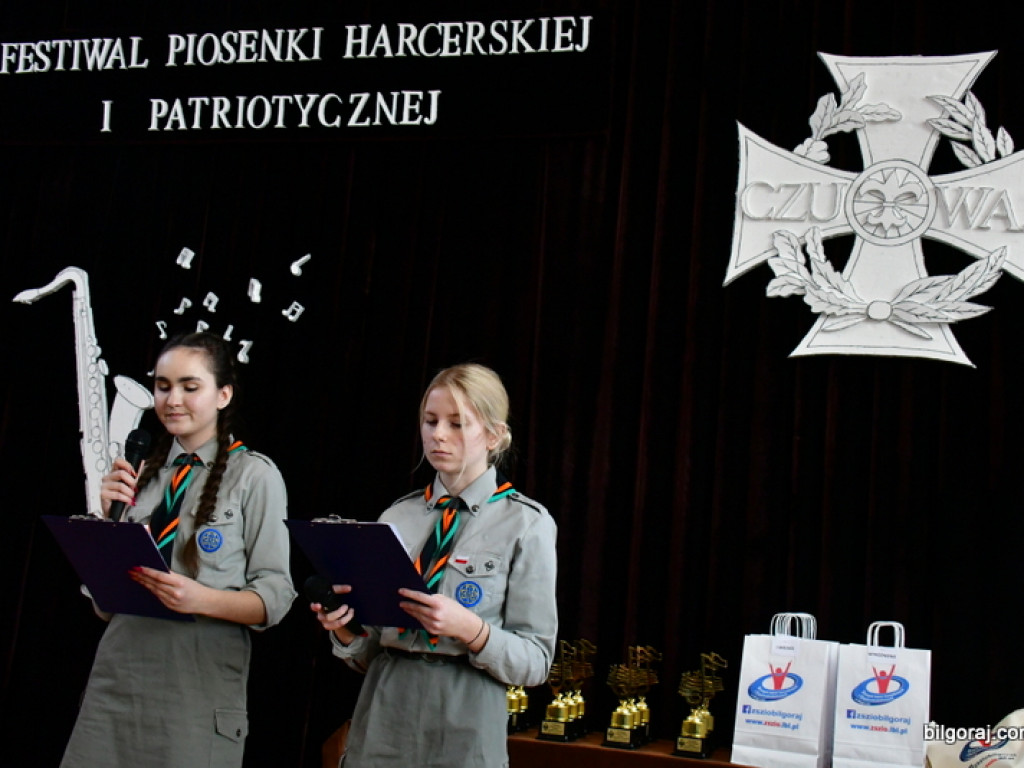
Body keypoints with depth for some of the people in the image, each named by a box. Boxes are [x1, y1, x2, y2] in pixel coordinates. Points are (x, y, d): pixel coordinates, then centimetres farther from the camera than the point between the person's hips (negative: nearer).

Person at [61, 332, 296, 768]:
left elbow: (276, 595, -6)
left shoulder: (254, 475, -3)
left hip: (199, 685, -4)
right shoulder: (141, 473, 11)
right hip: (118, 672, 4)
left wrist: (202, 599, -23)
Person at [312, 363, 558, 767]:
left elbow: (535, 662, -7)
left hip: (463, 726, -3)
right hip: (381, 716, 3)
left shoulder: (526, 523, -5)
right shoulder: (396, 516, 6)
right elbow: (366, 655, 10)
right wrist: (344, 629, -11)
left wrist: (470, 629, -23)